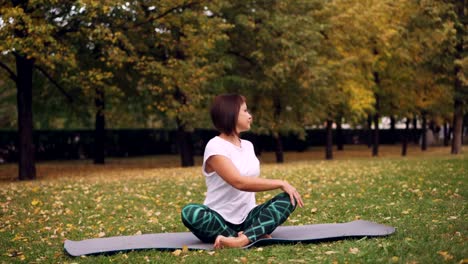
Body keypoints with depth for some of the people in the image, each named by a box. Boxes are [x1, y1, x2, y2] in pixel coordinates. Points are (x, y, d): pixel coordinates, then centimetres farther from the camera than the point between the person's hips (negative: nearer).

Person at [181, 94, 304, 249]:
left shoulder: (248, 145, 13)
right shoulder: (216, 146, -11)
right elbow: (239, 182, -24)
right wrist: (281, 183, -20)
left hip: (247, 219, 6)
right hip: (220, 220, -6)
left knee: (289, 198, -16)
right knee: (190, 213, -35)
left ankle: (242, 239, -36)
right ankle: (255, 235, -29)